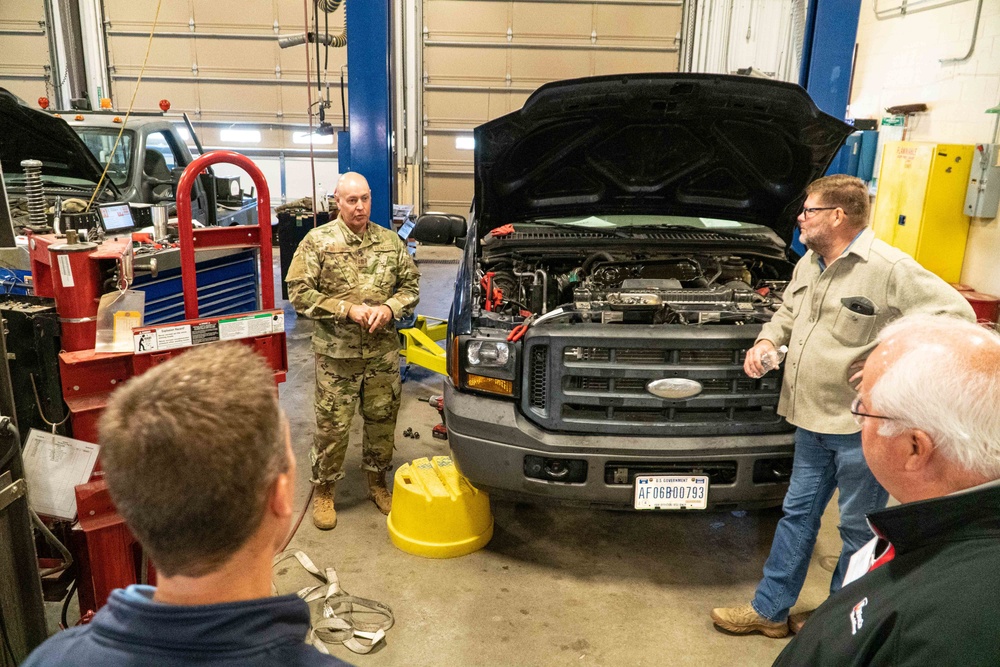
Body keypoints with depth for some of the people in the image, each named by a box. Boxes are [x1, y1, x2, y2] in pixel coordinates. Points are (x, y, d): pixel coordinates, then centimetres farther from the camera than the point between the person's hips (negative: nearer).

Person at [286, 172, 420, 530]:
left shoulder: (391, 242, 6)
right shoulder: (317, 241, -5)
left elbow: (411, 285, 11)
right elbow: (299, 292, -9)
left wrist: (389, 308, -9)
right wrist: (346, 309, -17)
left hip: (383, 352, 3)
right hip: (336, 354, -3)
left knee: (382, 420, 13)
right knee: (332, 425, 4)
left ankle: (378, 482, 33)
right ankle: (323, 491, 23)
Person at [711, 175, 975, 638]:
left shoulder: (889, 269, -17)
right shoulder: (809, 264, 8)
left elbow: (955, 315, -19)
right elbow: (789, 310, 24)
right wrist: (768, 339, 5)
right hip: (813, 419, 8)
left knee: (859, 529, 10)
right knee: (797, 513, 16)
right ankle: (769, 610, 29)